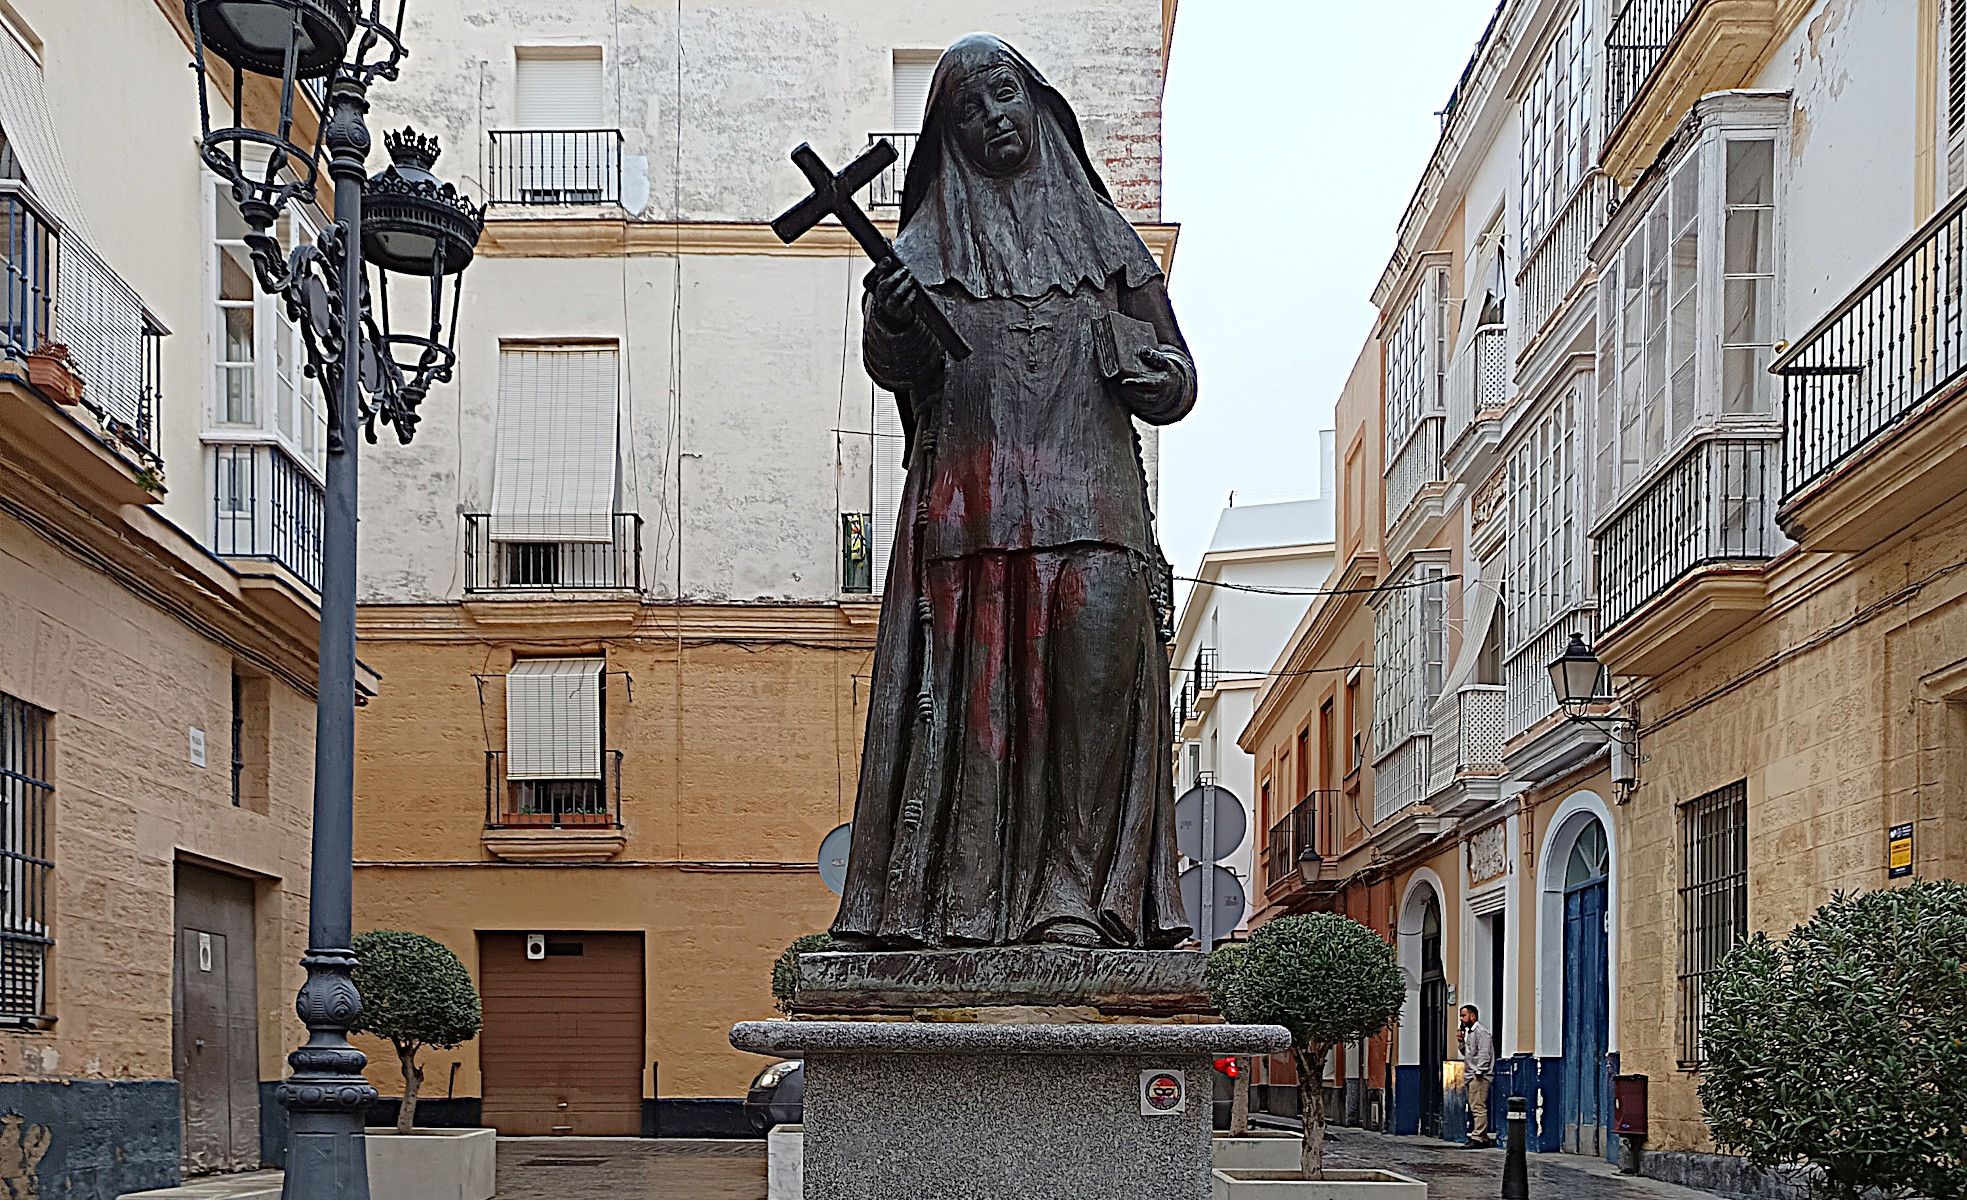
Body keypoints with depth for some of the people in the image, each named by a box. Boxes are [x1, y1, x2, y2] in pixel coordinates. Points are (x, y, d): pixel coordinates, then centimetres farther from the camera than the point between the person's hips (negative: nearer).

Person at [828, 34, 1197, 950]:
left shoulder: (1099, 231, 23)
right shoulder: (932, 240, 19)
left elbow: (1176, 376, 21)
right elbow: (892, 364, 2)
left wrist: (1155, 373, -3)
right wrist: (892, 322, -20)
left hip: (1089, 492, 1)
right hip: (971, 494, -1)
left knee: (1098, 670, -17)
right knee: (974, 688, -10)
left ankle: (1078, 898, -19)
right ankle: (961, 903, -12)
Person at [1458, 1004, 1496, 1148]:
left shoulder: (1481, 1031, -10)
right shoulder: (1469, 1032, 22)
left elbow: (1484, 1053, -19)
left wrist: (1479, 1072, -24)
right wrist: (1461, 1042, 12)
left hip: (1479, 1076, -10)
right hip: (1471, 1076, 10)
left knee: (1478, 1107, -13)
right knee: (1475, 1107, 9)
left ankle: (1478, 1138, -16)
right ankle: (1486, 1138, 11)